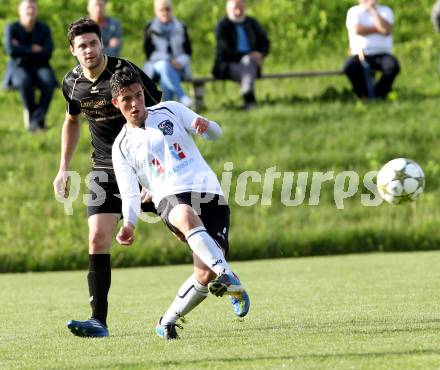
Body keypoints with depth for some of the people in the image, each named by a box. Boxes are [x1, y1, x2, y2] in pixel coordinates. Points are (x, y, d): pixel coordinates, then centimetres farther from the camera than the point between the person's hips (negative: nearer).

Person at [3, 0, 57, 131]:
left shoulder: (44, 29, 0)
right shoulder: (11, 28, -5)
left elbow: (47, 53, -12)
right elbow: (11, 51, -21)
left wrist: (23, 51, -13)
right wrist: (33, 49, -13)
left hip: (40, 68, 2)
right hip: (19, 68, -2)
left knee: (48, 83, -35)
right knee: (25, 83, -39)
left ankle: (36, 120, -30)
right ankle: (35, 117, -19)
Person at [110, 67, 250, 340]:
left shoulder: (169, 111, 17)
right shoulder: (122, 146, 15)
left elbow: (215, 133, 15)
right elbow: (130, 194, 7)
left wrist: (206, 126, -11)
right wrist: (129, 224, -14)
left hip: (209, 192, 1)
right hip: (171, 197, -1)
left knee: (205, 275, -15)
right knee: (187, 217, -42)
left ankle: (168, 322, 7)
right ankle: (228, 278, -52)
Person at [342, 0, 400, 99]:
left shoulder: (385, 11, 9)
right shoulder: (353, 11, 9)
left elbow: (386, 30, -11)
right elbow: (356, 29, -11)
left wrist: (373, 10, -7)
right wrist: (378, 29, -4)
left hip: (381, 54, 0)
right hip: (360, 54, 0)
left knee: (393, 66, -32)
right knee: (349, 66, -33)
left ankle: (379, 93, -8)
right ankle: (363, 94, -9)